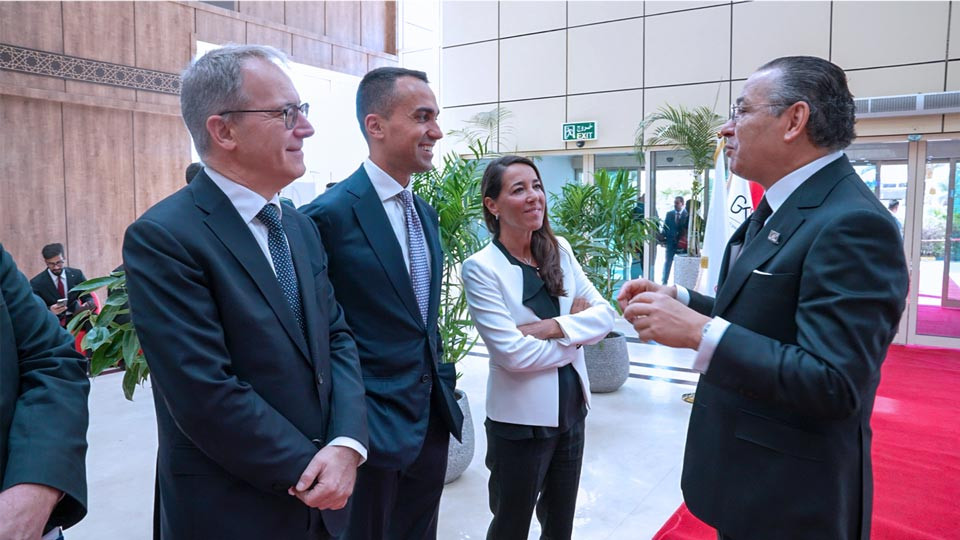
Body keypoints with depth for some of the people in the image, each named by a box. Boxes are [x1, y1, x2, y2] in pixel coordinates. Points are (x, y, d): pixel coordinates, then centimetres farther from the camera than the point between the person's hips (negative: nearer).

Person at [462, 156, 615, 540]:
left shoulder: (559, 250, 0)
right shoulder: (481, 268, -17)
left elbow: (605, 314, -5)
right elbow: (514, 353, -22)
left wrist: (554, 327, -21)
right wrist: (578, 324, -11)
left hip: (571, 407, 6)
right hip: (521, 419, -5)